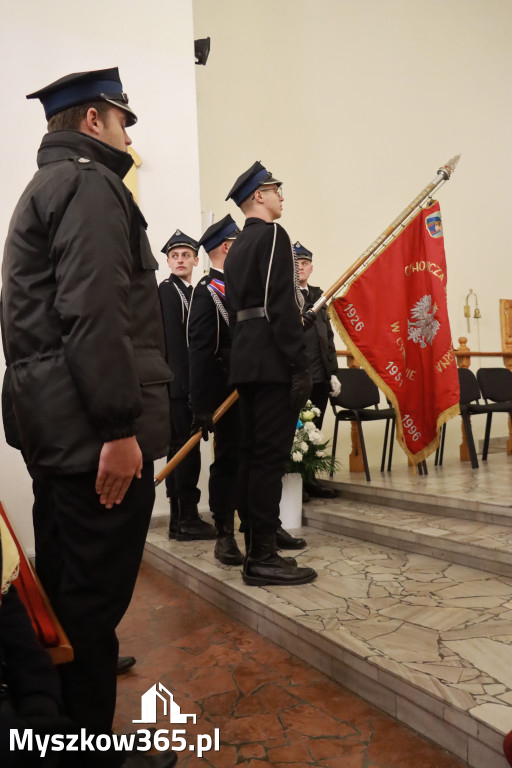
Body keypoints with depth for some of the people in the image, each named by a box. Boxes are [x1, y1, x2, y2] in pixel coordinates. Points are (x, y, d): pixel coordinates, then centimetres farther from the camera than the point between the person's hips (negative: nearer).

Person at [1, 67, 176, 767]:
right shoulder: (90, 184, -8)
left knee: (60, 580, 19)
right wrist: (121, 426, -22)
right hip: (93, 427, -11)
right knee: (95, 592, -1)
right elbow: (94, 314, -22)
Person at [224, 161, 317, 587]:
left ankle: (256, 548, 19)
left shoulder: (237, 247, 21)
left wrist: (245, 361, 19)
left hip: (245, 360, 9)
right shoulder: (273, 235, -6)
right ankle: (263, 558, -2)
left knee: (252, 454, 10)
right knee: (271, 455, -7)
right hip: (274, 361, -9)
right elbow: (283, 304, -17)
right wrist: (301, 366, -18)